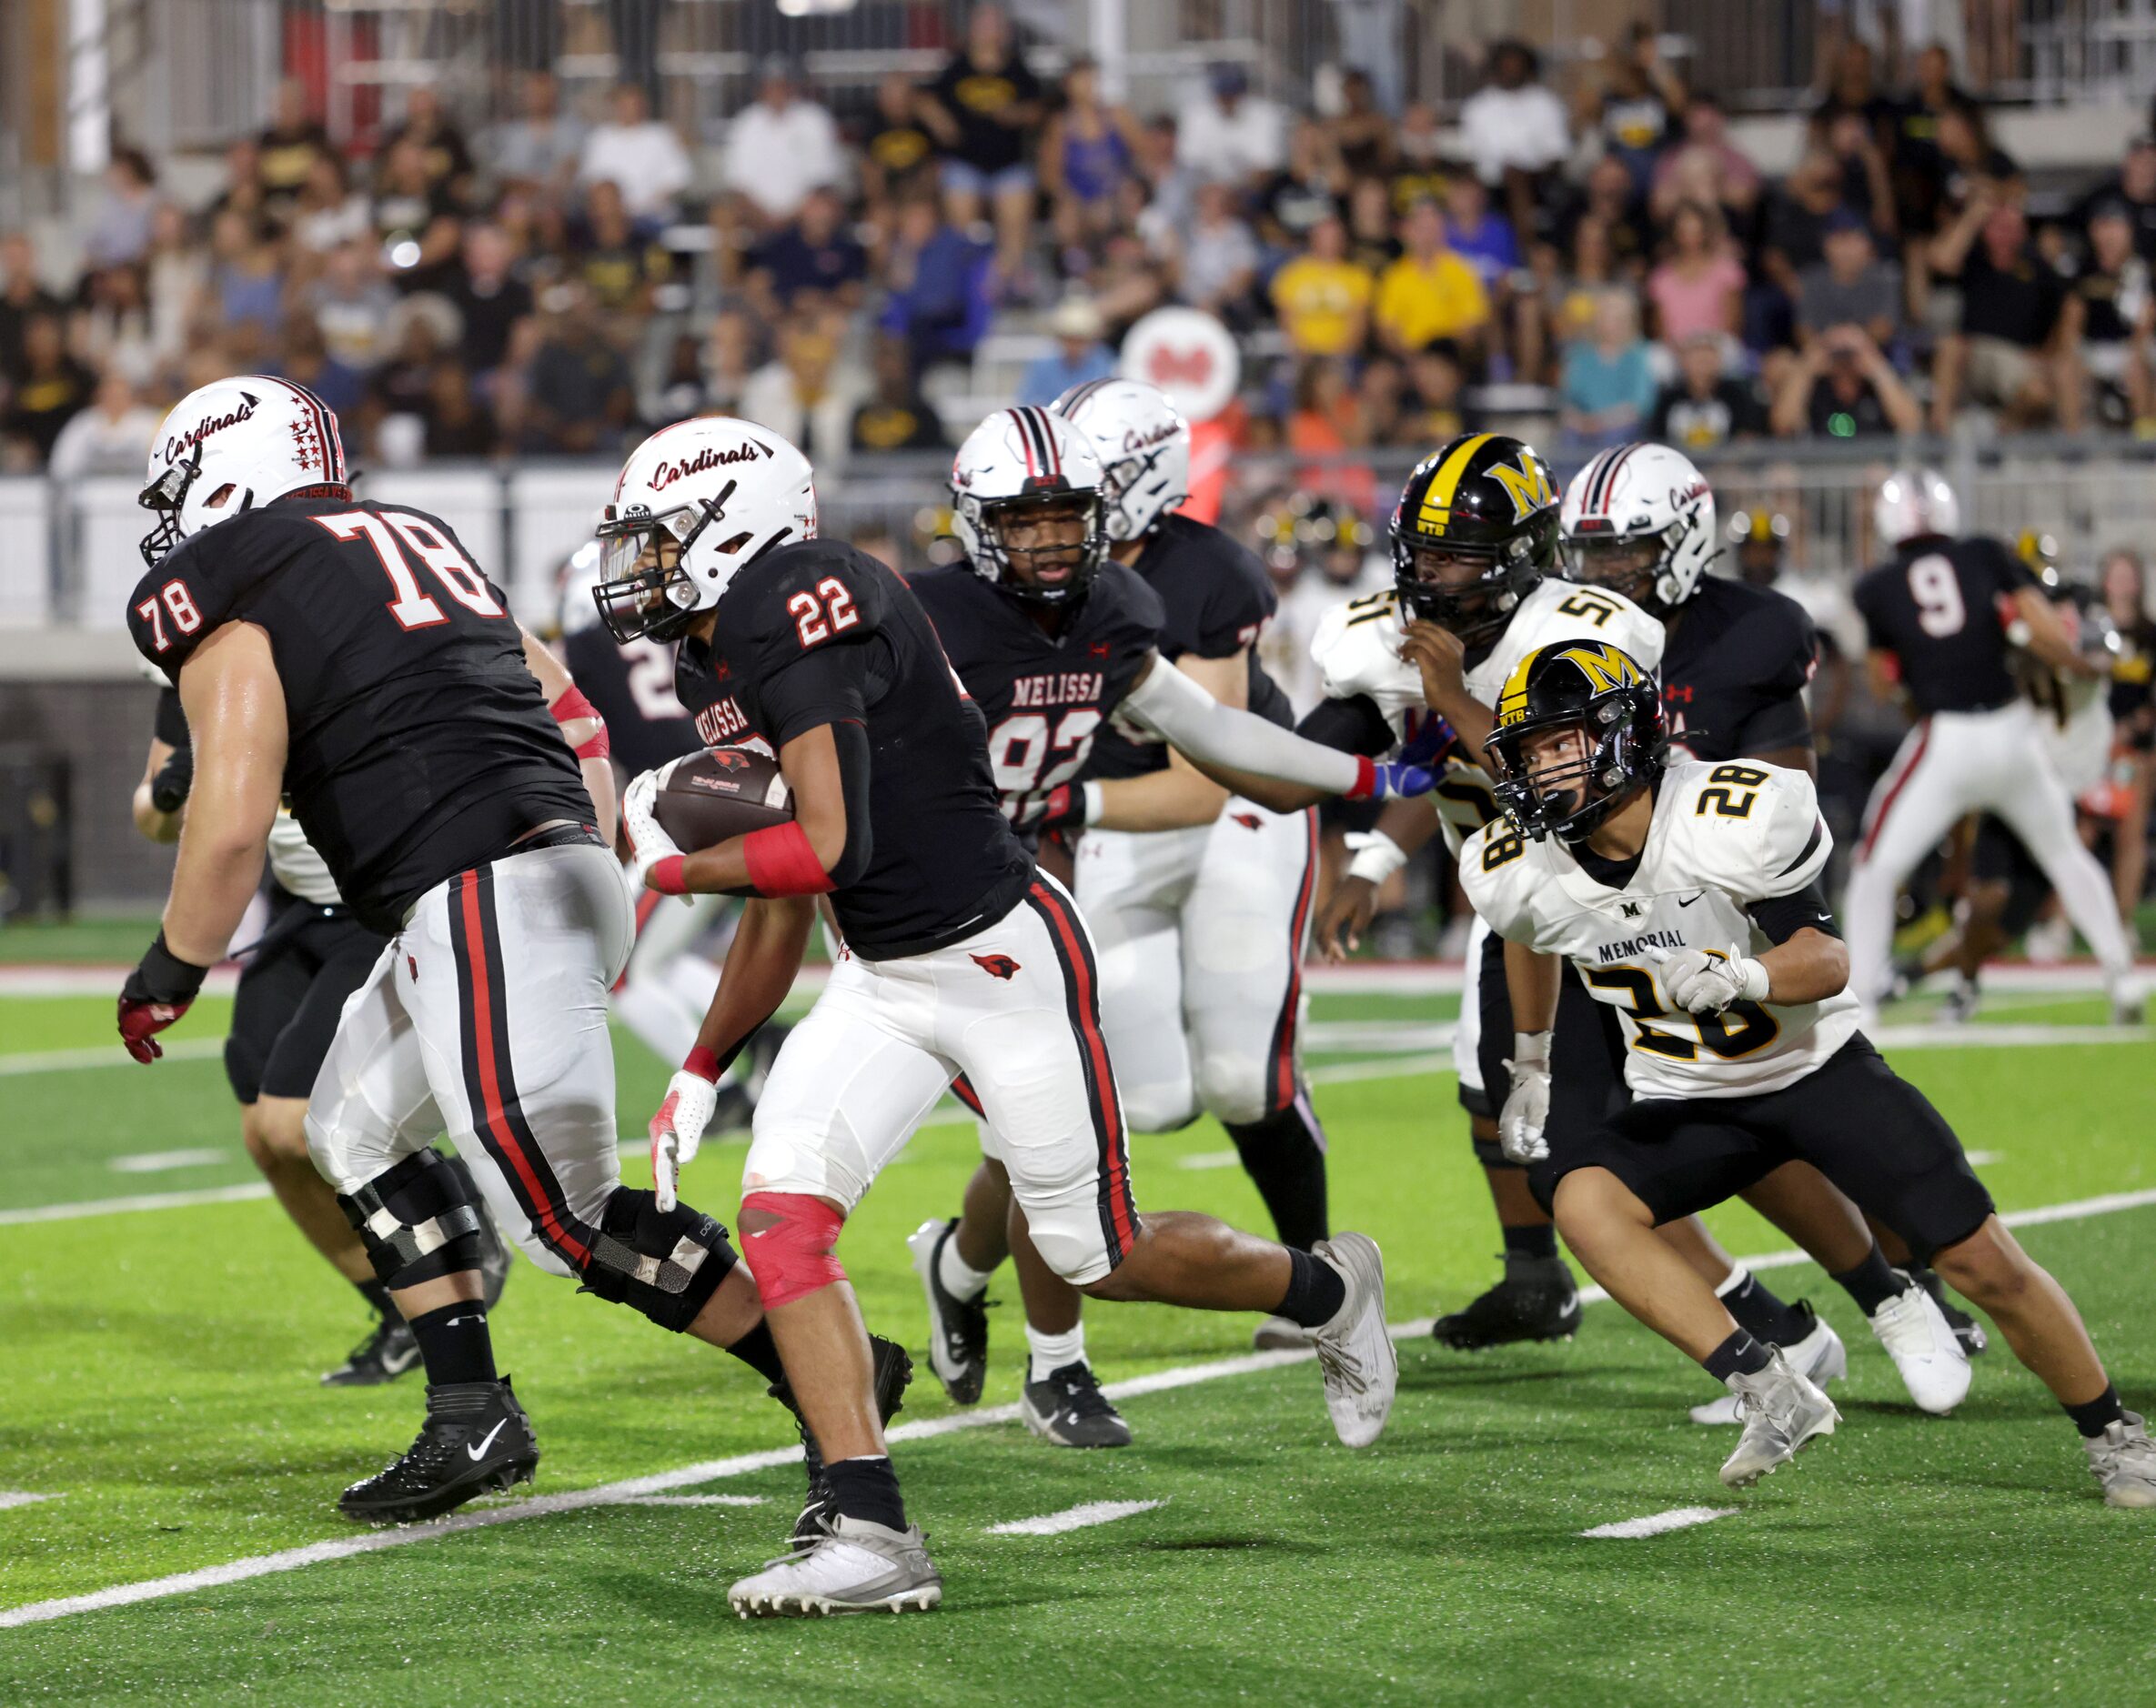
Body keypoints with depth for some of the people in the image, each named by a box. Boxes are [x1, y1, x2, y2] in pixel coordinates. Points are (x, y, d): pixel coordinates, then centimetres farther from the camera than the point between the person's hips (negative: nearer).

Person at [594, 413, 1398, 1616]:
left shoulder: (801, 605, -21)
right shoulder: (721, 670, 9)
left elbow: (824, 848, -27)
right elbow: (779, 913, 17)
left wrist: (676, 870, -11)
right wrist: (700, 1074, 17)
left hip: (1003, 958, -9)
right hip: (883, 978, 9)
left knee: (1099, 1257, 5)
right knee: (780, 1210, -11)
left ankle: (1327, 1291, 35)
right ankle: (875, 1536, -13)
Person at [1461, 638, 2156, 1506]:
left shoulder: (1731, 820, -28)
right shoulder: (1520, 872, -13)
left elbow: (1827, 962, -23)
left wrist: (1736, 976, -43)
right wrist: (1530, 1065, 23)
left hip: (1817, 1068, -3)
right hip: (1688, 1101, 3)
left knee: (1983, 1261, -7)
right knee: (1584, 1199, -28)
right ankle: (1772, 1395, -24)